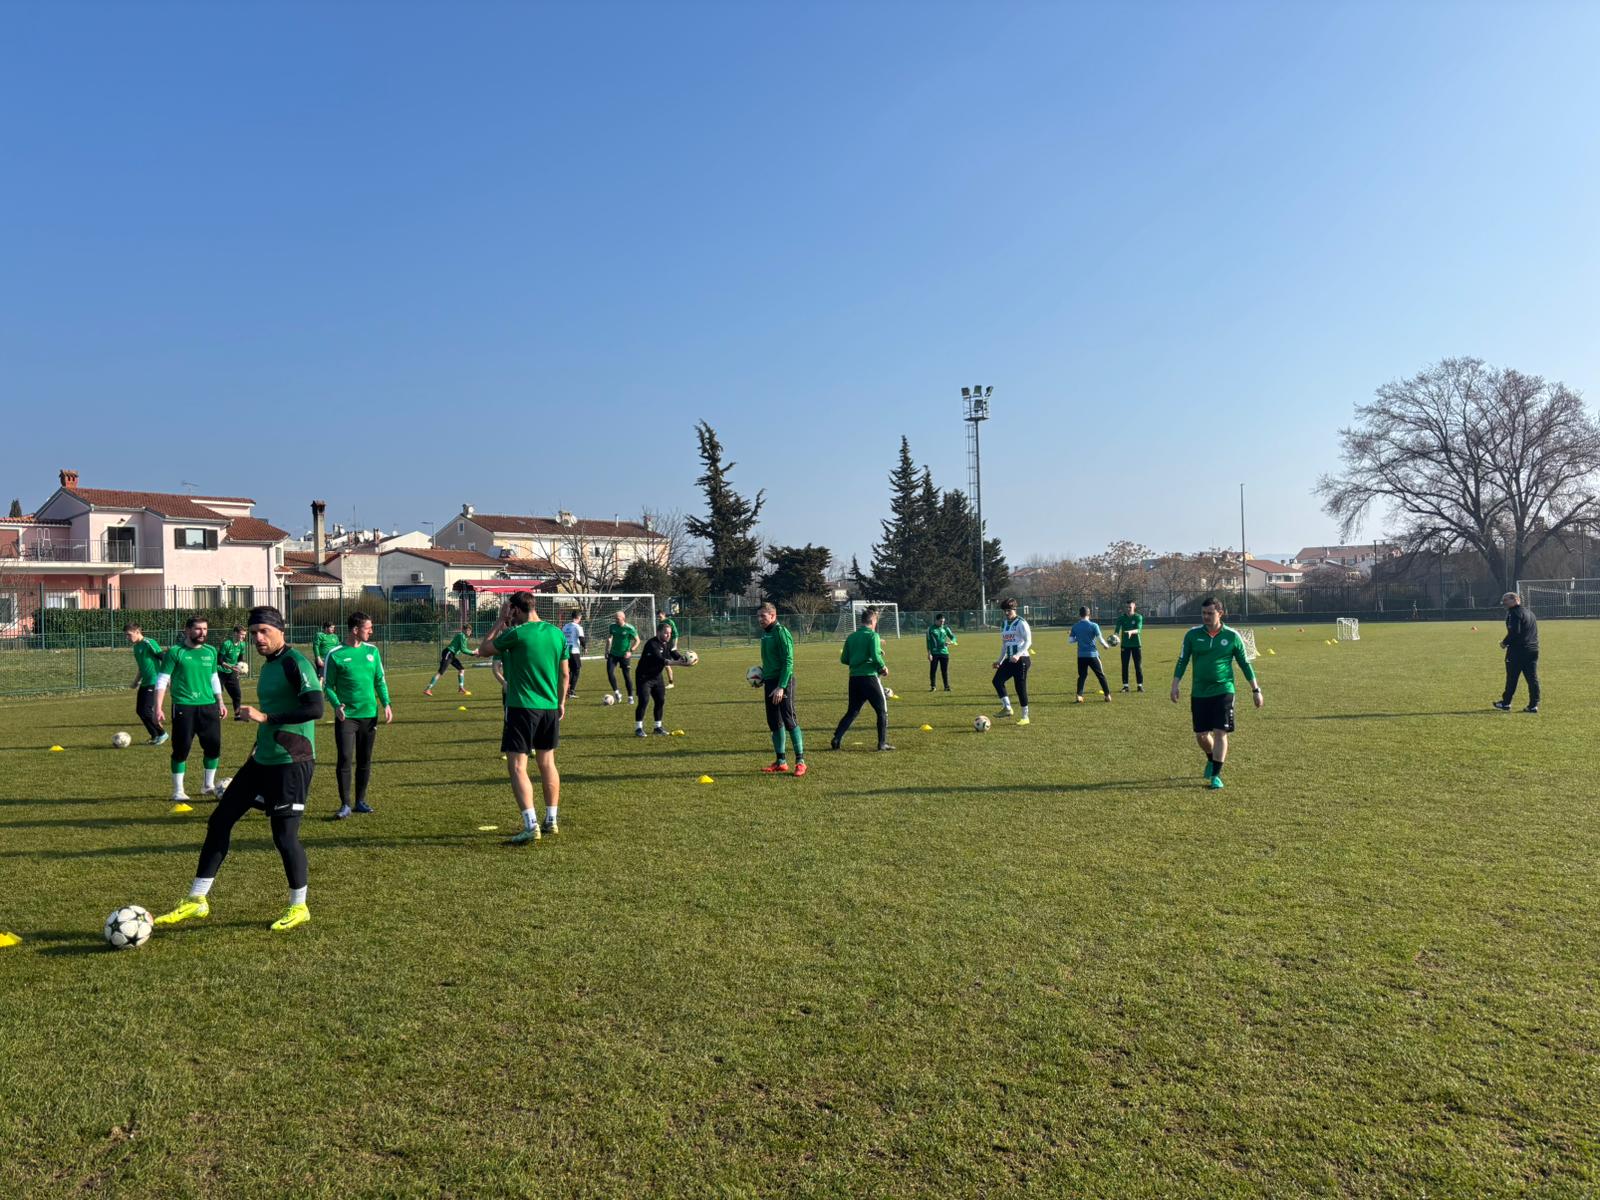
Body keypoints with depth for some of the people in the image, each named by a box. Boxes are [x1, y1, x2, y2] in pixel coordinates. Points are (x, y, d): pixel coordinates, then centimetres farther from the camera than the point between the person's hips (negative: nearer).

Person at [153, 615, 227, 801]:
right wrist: (158, 708, -11)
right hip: (183, 707, -4)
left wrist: (220, 702, 18)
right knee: (182, 748, -1)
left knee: (214, 746, 6)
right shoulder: (175, 652, -5)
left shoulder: (211, 651, 10)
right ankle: (178, 791, 12)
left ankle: (210, 785, 23)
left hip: (209, 706, 5)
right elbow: (162, 680, -5)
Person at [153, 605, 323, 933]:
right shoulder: (268, 666, 14)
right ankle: (197, 900, 21)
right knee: (219, 820, 10)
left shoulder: (295, 663, -15)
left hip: (290, 762, -10)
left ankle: (299, 907, 14)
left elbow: (315, 708, -27)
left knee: (284, 835, -5)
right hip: (262, 760, 10)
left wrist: (264, 717, -25)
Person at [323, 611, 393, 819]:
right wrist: (337, 705, -18)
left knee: (365, 761, 10)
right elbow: (328, 685, -2)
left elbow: (380, 680, 12)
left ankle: (360, 801, 21)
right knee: (345, 760, -6)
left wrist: (386, 704, -1)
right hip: (346, 716, -4)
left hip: (369, 714, 4)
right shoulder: (335, 654, -5)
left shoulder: (372, 651, 7)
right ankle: (345, 804, 5)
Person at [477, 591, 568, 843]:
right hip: (550, 708, 6)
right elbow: (564, 674, 11)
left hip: (522, 708, -6)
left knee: (517, 767, -3)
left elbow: (483, 651, 3)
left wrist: (500, 622, 8)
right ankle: (552, 820, 24)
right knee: (547, 763, 17)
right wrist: (561, 702, 23)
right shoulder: (557, 633, 4)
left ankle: (531, 825, -12)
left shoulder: (516, 634, -13)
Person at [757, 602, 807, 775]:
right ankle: (781, 762, 17)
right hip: (770, 683, 9)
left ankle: (800, 761, -1)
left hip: (783, 683, -9)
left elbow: (788, 661, -18)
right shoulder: (765, 633, 14)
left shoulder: (781, 633, -13)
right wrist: (763, 679, 13)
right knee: (774, 724, 10)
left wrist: (781, 686, -23)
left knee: (790, 721, -7)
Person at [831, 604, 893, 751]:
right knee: (882, 710, 6)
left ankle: (837, 739, 5)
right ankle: (882, 743, 4)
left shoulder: (851, 637, 11)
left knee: (852, 711, 15)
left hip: (854, 678, 6)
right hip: (870, 677, -6)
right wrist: (883, 667, -1)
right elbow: (876, 656, -18)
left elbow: (844, 659, 11)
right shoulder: (872, 635, -7)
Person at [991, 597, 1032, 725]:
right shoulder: (1004, 624, 14)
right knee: (997, 680, -12)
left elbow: (1028, 641, -14)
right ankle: (1007, 707, -5)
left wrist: (1018, 655, -26)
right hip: (1010, 659, 7)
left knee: (1020, 687, -4)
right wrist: (1000, 660, 19)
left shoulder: (1021, 623, -9)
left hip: (1021, 659, -7)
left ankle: (1025, 717, 6)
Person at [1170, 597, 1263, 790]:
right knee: (1201, 735, 7)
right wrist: (1175, 685, -4)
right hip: (1199, 692, 2)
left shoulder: (1232, 636, -3)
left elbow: (1244, 663, 5)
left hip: (1223, 691, -2)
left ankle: (1216, 775, -1)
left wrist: (1256, 689, 5)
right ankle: (1212, 760, 37)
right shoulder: (1192, 635, 0)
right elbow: (1182, 661, 4)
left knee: (1220, 733, -8)